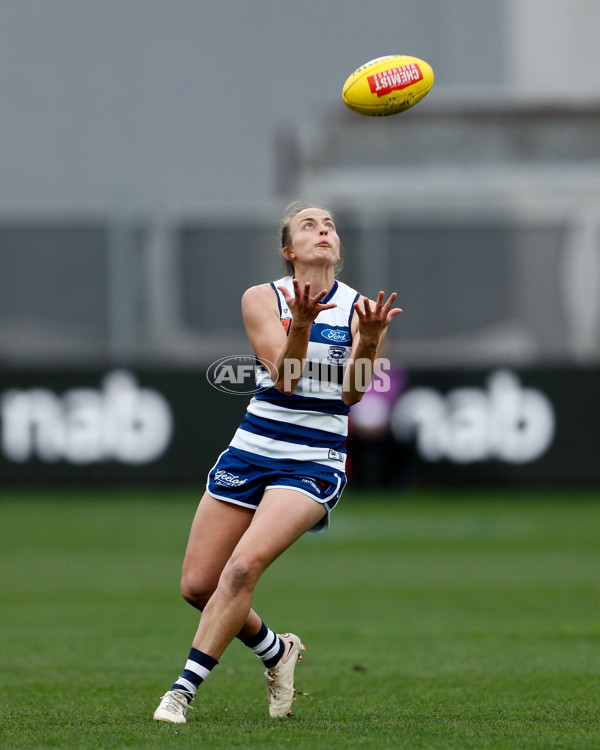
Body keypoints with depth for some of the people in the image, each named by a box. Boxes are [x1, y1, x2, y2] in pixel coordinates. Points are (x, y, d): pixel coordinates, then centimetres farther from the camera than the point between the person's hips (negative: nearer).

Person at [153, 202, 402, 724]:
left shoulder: (360, 308, 0)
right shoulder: (262, 299, 0)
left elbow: (353, 393, -11)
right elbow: (283, 376, -13)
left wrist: (369, 340, -30)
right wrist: (302, 323, -31)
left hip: (315, 463, -2)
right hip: (252, 451, 3)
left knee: (244, 564, -24)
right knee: (197, 585, 1)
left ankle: (184, 689, -18)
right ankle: (277, 651, 28)